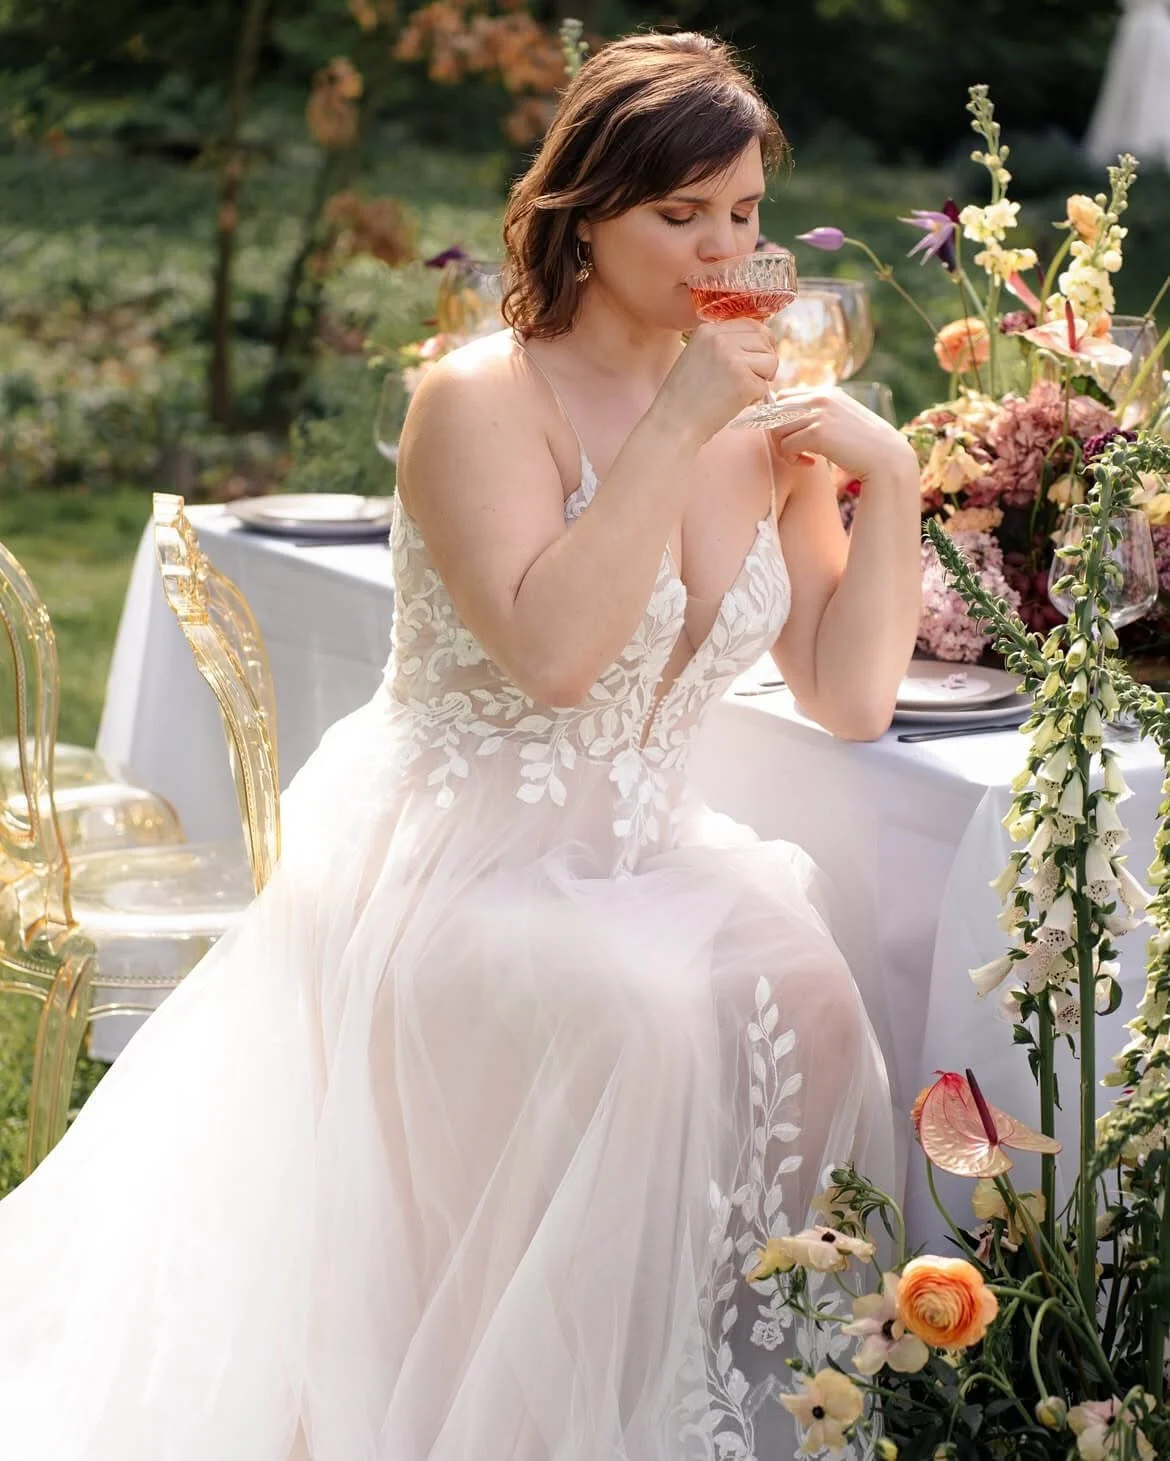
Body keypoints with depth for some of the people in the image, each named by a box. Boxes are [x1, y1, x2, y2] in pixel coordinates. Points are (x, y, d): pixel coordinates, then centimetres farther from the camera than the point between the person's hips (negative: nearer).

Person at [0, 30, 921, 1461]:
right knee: (643, 1029, -32)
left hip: (642, 857, 5)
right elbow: (549, 653, -27)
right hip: (452, 870, -5)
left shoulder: (762, 427, 6)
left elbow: (851, 696, 2)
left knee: (799, 1000, -25)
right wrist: (675, 429, -24)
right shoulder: (481, 401, -11)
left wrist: (890, 478, -7)